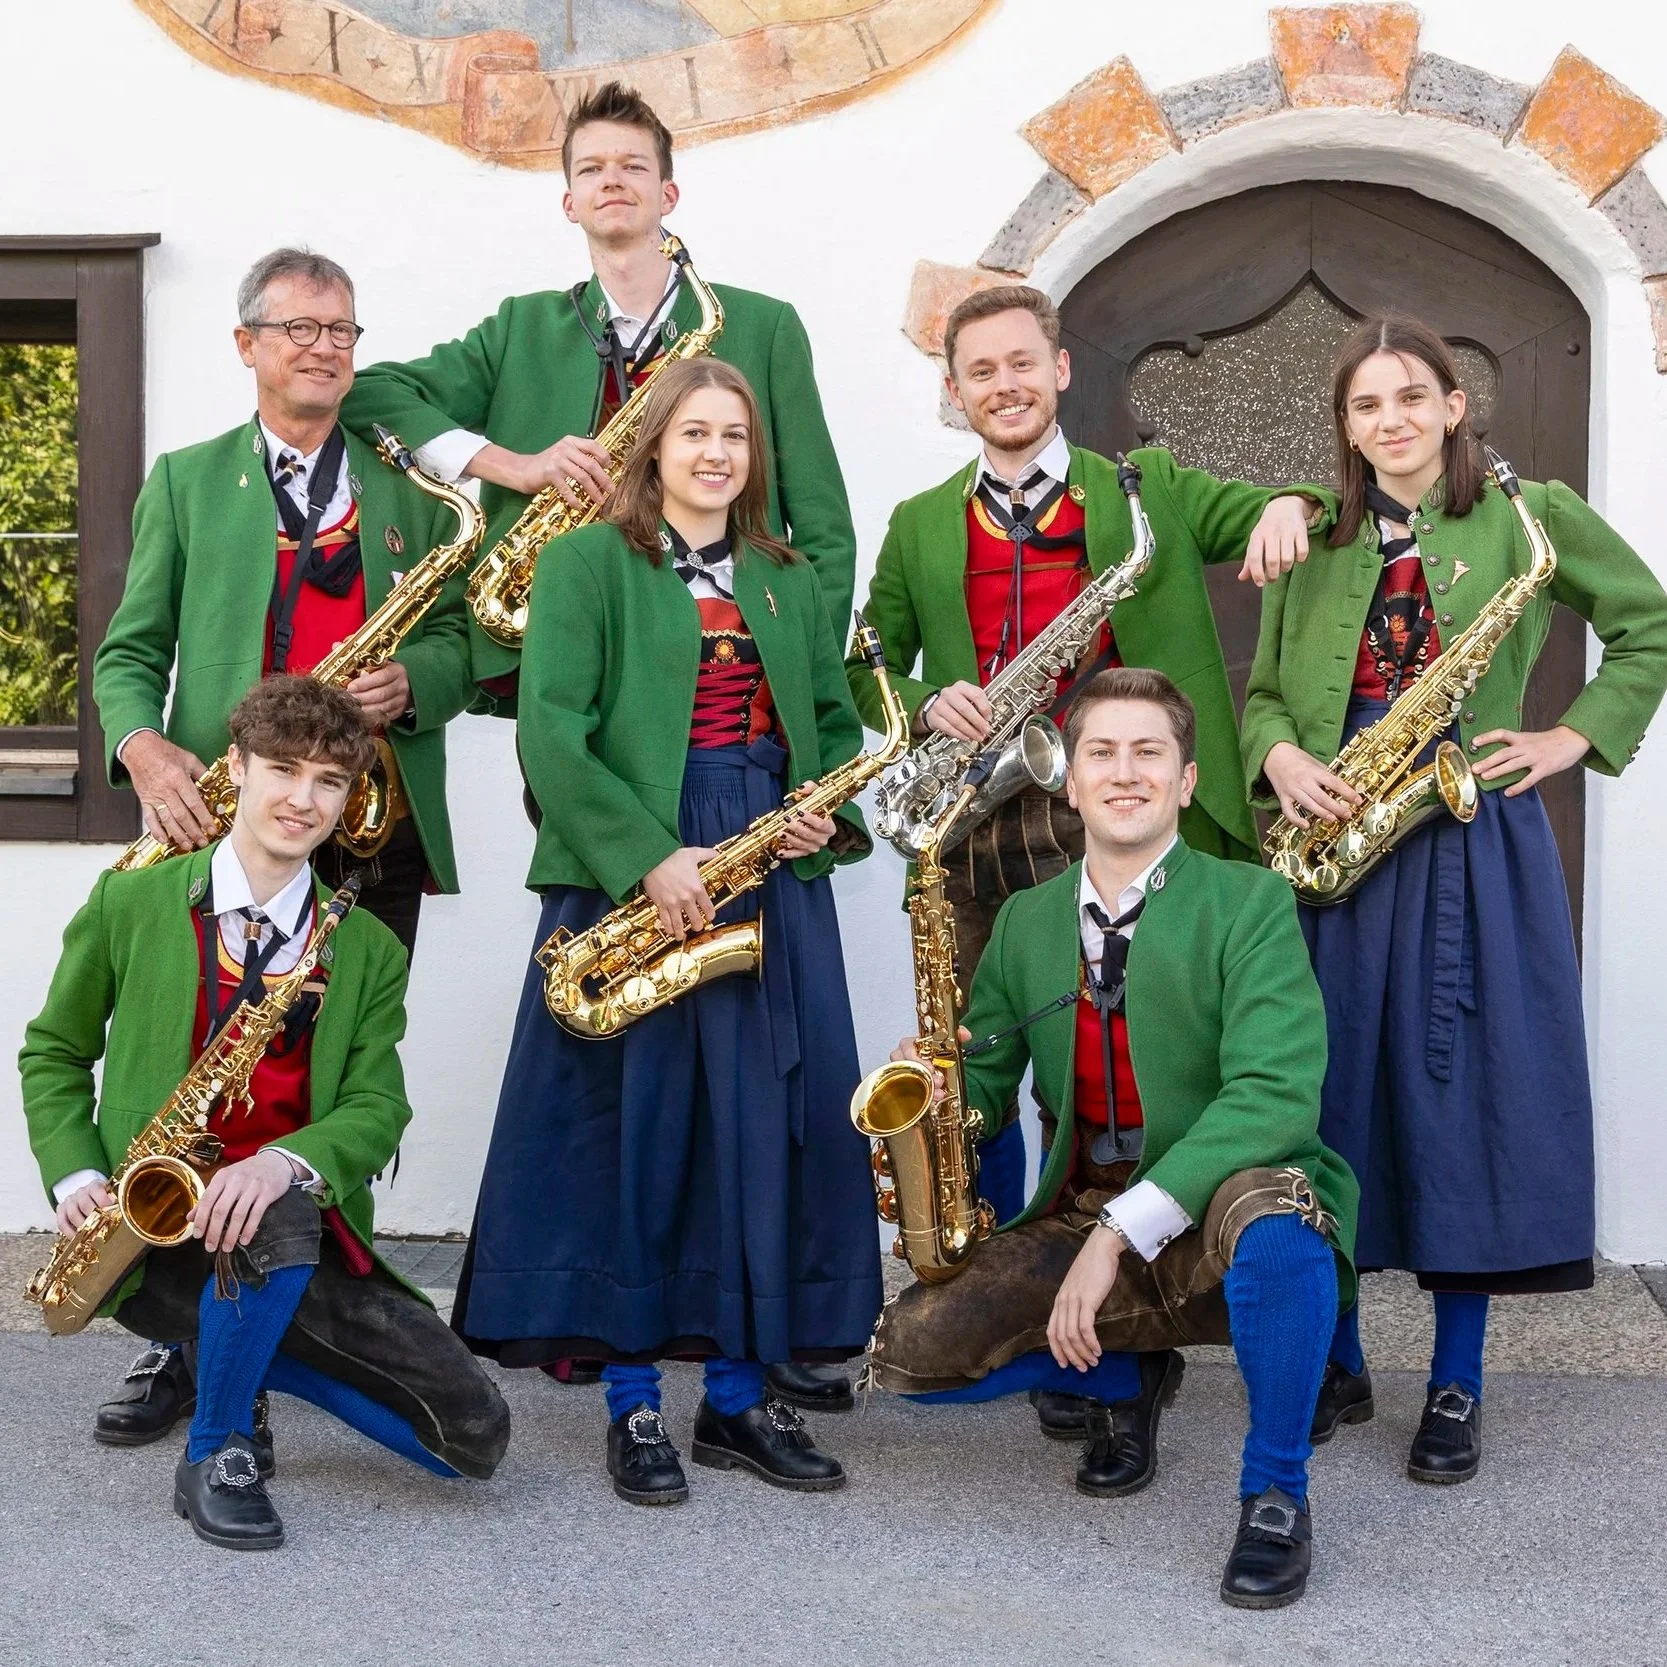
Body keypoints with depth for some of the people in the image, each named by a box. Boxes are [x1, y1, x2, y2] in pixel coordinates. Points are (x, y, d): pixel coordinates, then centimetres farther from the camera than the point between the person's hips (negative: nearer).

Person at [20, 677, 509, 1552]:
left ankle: (231, 1353, 11)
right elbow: (54, 1051, 11)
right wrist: (74, 1175, -7)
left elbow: (376, 1109, -4)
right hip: (162, 1236, -3)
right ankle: (214, 1456, -13)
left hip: (309, 1246, 3)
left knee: (473, 1438, -9)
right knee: (282, 1222, -39)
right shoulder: (132, 902, 2)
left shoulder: (368, 950, 7)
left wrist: (286, 1163, -26)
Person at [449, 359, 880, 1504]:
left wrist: (834, 812, 0)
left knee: (766, 1130, 3)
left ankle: (742, 1394, 13)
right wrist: (650, 858, -19)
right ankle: (633, 1402, 7)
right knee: (632, 1129, -2)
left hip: (772, 877, 5)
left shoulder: (790, 581, 18)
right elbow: (552, 731, -10)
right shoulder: (591, 564, 1)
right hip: (630, 874, -5)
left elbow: (836, 721, 22)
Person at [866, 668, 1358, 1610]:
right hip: (1079, 1223, 5)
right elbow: (985, 1082, 14)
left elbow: (1276, 1093, -21)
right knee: (909, 1351, -16)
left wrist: (1124, 1231, -27)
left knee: (1272, 1215, -40)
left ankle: (1276, 1497, -15)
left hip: (1215, 1222, -4)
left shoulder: (1248, 903, -8)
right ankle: (1125, 1377, 14)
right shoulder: (1027, 922, 8)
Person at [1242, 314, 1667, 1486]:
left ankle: (1457, 1386, 10)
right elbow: (1263, 691, 16)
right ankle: (1338, 1364, 19)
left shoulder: (1527, 516, 3)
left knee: (1468, 1091, -1)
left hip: (1472, 839, -3)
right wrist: (1280, 758, -5)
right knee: (1332, 1092, 4)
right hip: (1338, 839, 3)